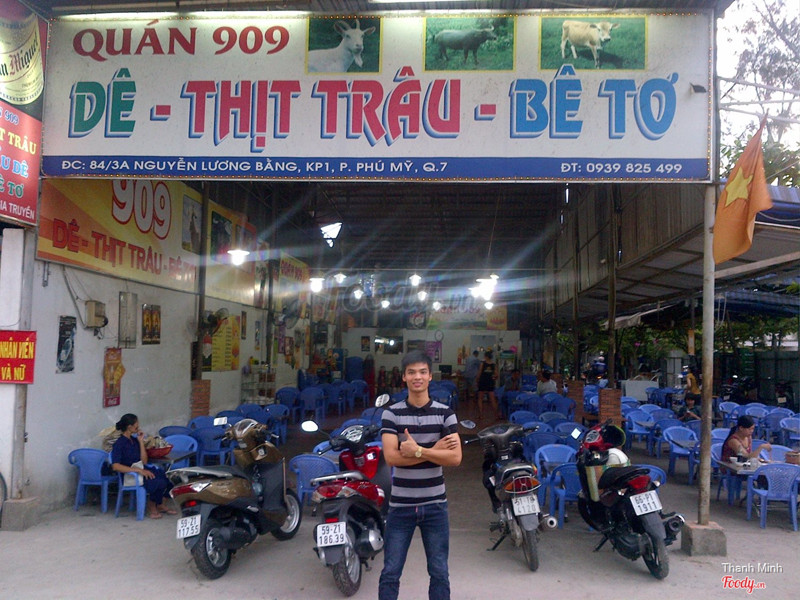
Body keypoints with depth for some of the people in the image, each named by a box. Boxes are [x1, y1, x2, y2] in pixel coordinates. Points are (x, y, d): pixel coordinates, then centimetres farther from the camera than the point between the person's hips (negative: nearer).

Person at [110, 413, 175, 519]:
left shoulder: (134, 440, 12)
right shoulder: (119, 444, -10)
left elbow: (144, 462, 6)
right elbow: (115, 466, -23)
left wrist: (141, 442, 1)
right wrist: (139, 470, -28)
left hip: (142, 471, 7)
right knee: (160, 483, -26)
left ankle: (159, 504, 5)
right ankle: (151, 506, 1)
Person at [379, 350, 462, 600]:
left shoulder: (445, 413, -2)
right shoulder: (391, 413, -3)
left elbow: (455, 457, -11)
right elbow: (391, 457, -15)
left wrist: (417, 450, -20)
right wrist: (435, 450, -15)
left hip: (435, 504, 1)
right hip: (400, 504, -1)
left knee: (439, 573, 12)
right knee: (390, 573, 8)